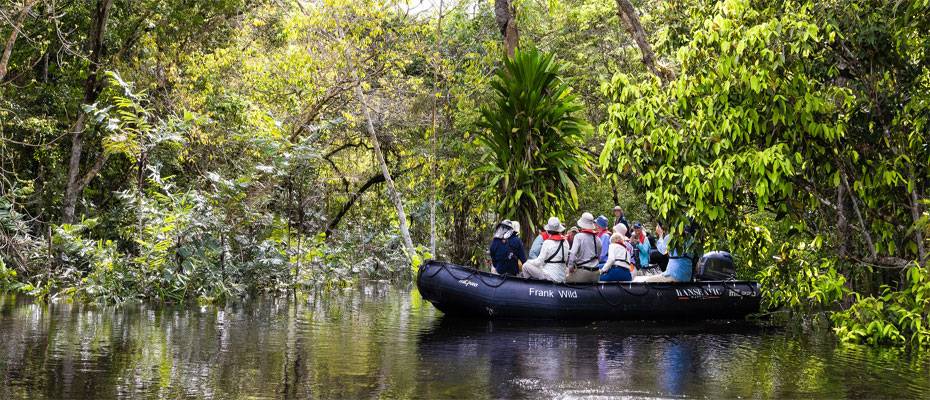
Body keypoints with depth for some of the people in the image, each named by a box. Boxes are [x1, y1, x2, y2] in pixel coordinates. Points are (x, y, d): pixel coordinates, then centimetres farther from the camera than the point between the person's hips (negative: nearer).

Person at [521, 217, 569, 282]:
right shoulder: (565, 242, 4)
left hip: (550, 276, -7)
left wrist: (529, 262, 9)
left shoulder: (547, 242, -13)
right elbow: (566, 259, 13)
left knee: (526, 265, 4)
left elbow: (539, 261, -11)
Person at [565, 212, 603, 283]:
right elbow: (599, 256, 15)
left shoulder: (579, 236, -7)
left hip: (582, 271, -5)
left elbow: (573, 253, -17)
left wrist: (570, 267, -9)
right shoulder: (597, 239, 8)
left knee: (567, 278, 5)